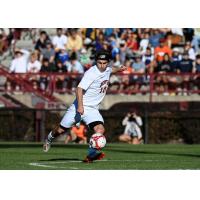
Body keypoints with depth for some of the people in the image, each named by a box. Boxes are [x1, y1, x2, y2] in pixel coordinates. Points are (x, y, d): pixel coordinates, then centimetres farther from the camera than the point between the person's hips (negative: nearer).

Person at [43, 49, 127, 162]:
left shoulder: (107, 69, 3)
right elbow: (79, 89, -27)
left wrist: (118, 70, 14)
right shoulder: (91, 73, -20)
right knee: (61, 130, 6)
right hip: (80, 106, -5)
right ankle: (50, 138, 38)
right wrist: (80, 106, -37)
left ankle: (91, 154, -19)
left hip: (93, 109, 5)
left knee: (100, 129, -22)